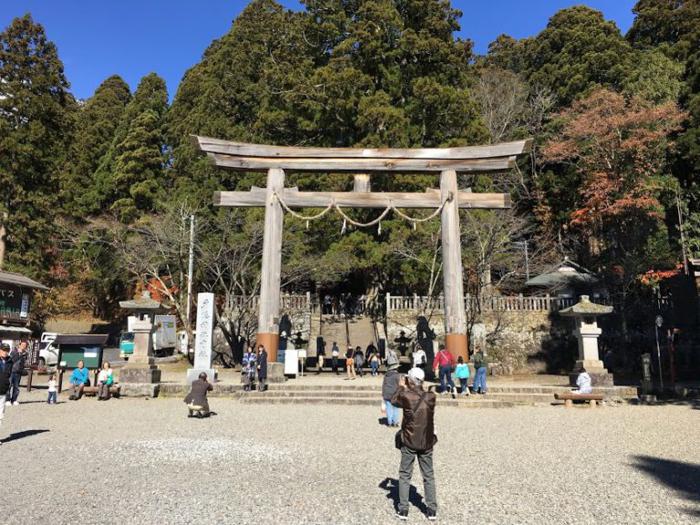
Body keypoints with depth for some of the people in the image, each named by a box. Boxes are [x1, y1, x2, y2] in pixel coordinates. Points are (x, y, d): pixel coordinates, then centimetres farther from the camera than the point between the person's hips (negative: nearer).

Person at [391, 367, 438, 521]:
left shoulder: (405, 396, -16)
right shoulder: (431, 397, -8)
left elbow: (393, 401, 4)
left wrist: (401, 387, 18)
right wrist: (407, 389, 17)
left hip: (409, 442, -2)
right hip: (427, 442, 2)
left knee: (405, 476, 11)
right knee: (429, 476, 13)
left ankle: (403, 510, 13)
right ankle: (432, 510, 17)